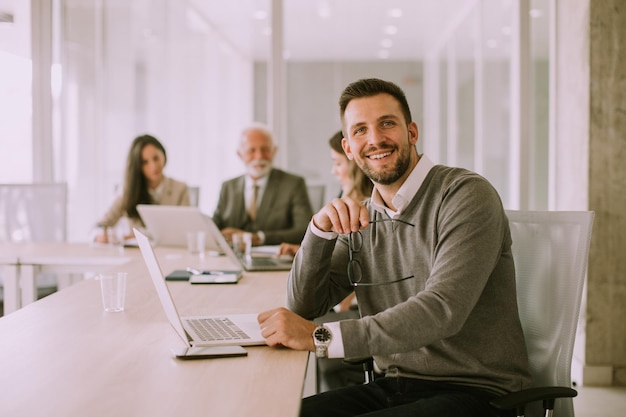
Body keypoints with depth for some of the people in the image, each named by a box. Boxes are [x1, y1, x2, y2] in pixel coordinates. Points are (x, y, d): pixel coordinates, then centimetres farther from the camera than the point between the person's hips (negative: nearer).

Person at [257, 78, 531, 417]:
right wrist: (321, 229, -11)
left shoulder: (466, 195, -11)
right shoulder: (362, 219, 10)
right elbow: (303, 307, 7)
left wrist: (321, 337, -27)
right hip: (394, 387, 6)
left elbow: (443, 309, -23)